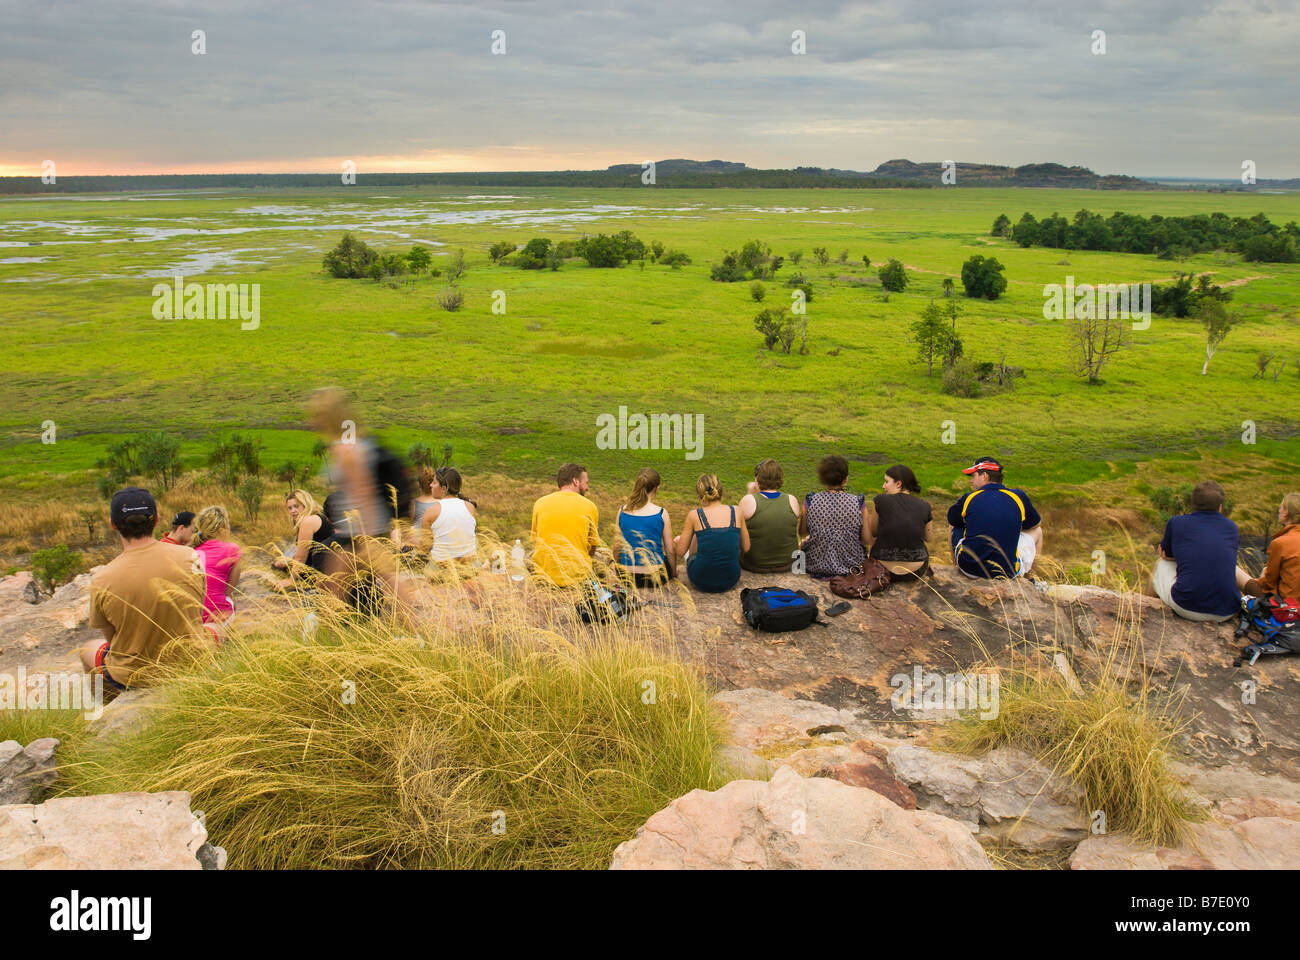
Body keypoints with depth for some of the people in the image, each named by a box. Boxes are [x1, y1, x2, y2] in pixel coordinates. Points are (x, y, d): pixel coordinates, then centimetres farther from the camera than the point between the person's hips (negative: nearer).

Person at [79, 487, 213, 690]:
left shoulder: (101, 580, -18)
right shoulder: (188, 556, -14)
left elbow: (111, 637, -4)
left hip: (133, 676, 0)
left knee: (88, 650, 30)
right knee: (211, 630, 33)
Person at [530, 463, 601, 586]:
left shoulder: (540, 503, 5)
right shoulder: (589, 507, -1)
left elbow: (534, 542, 12)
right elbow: (593, 549, 6)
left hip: (544, 576, 3)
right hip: (577, 578, -3)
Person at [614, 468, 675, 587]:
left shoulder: (622, 511, -6)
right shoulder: (661, 513, -13)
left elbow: (616, 547, 1)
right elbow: (670, 551, -6)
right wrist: (674, 573, 12)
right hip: (655, 577, -3)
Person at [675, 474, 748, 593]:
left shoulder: (694, 515, -9)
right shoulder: (737, 513, -3)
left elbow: (680, 552, -2)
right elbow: (746, 548, 8)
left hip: (701, 582, -2)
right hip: (730, 581, 2)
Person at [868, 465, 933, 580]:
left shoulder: (880, 500, -14)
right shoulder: (924, 506, -7)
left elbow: (873, 532, 1)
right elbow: (927, 539, 8)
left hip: (883, 569, -1)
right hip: (916, 571, 2)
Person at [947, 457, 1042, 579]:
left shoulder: (969, 498, -3)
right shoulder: (1018, 497, -1)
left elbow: (951, 520, 18)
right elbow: (1036, 523, 19)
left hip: (969, 570, 0)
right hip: (1007, 573, 0)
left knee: (955, 525, 27)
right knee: (1036, 531, 25)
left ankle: (958, 568, 43)